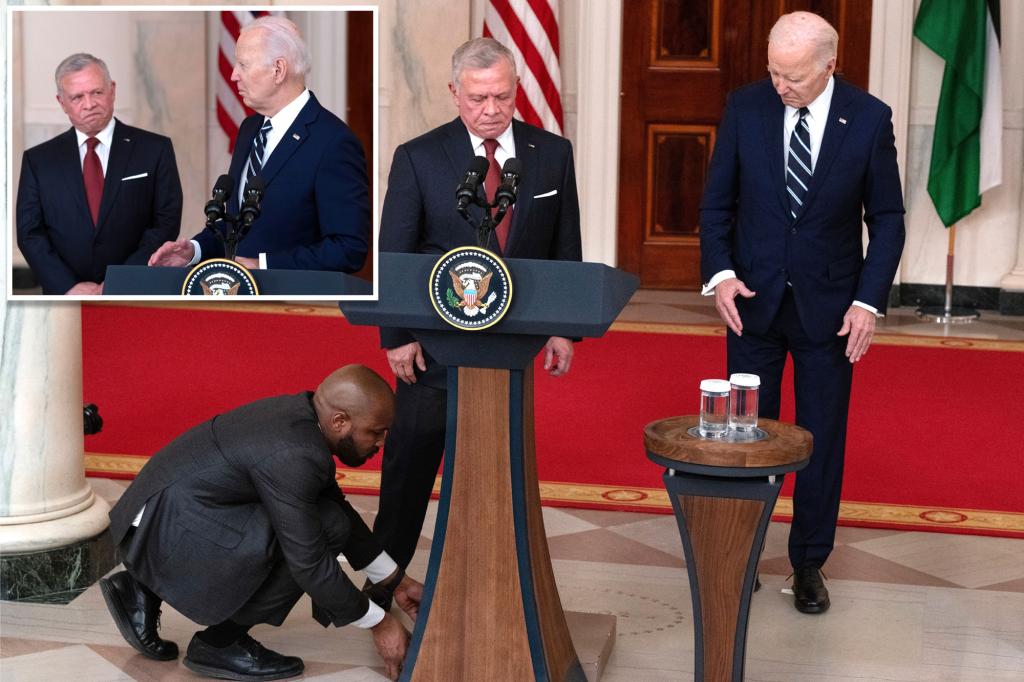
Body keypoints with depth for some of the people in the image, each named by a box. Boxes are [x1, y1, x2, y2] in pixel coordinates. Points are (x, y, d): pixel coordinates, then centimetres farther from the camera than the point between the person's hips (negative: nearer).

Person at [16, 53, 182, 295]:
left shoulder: (155, 150, 3)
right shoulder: (38, 160, 8)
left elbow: (166, 222, -2)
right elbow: (29, 233, 4)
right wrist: (69, 288, -10)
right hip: (65, 301, 1)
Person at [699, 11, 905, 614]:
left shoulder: (870, 118, -8)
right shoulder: (745, 107, -5)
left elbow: (887, 218, -2)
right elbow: (717, 201, 2)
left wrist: (869, 300, -10)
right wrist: (719, 272, -11)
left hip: (829, 305, -1)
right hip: (753, 299, 1)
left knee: (822, 439, 7)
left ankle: (810, 563, 21)